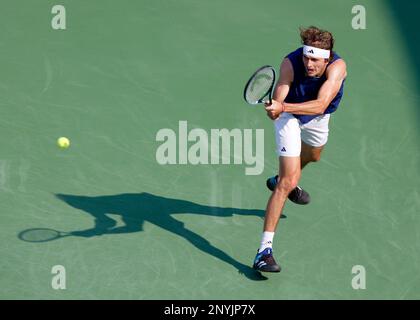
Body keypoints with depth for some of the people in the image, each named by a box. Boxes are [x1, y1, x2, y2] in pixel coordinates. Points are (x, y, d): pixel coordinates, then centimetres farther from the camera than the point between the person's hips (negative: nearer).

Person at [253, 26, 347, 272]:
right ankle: (265, 249, -21)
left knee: (313, 155, 34)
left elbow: (320, 105, -47)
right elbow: (279, 98, -40)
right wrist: (275, 108, -64)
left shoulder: (337, 67, -36)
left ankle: (282, 180, 69)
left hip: (318, 117, 4)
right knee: (289, 181, -17)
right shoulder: (291, 63, -35)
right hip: (289, 116, -4)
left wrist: (283, 107, -59)